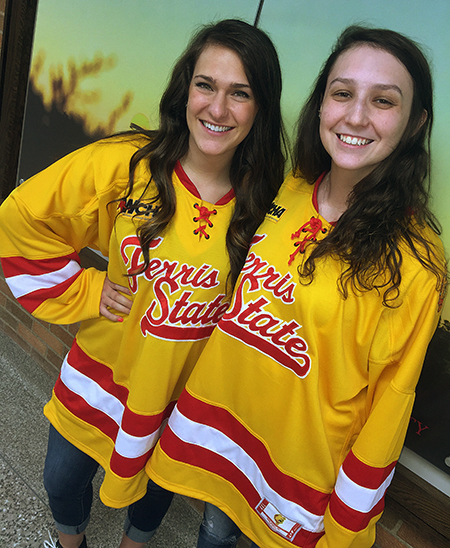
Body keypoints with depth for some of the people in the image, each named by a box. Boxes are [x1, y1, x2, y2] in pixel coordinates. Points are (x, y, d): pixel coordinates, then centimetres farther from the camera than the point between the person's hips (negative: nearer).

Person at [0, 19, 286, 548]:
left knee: (158, 484, 27)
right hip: (103, 368, 0)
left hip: (185, 389, 1)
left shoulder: (270, 202, -17)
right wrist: (83, 291, -12)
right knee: (62, 481, 23)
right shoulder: (122, 164, -21)